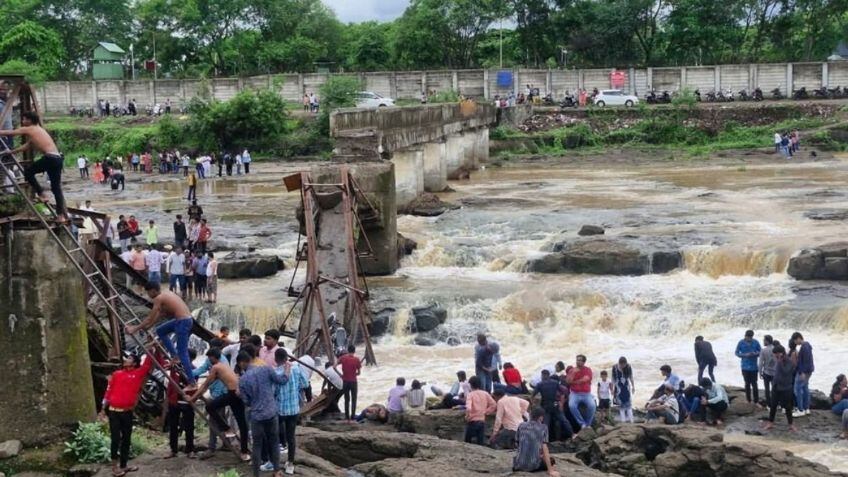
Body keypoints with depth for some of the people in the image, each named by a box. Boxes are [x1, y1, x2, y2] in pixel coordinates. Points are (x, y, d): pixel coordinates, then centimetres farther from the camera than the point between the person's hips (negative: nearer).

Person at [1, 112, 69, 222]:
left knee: (28, 171, 10)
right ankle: (62, 215, 6)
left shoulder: (28, 129, 5)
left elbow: (10, 133, 13)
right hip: (58, 158, 8)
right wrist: (12, 151, 46)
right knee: (56, 188, 10)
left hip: (50, 158, -8)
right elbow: (27, 145, 39)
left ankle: (41, 194, 6)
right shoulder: (38, 130, 29)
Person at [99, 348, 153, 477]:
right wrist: (103, 408, 5)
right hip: (114, 411, -1)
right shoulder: (116, 374, 7)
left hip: (127, 412, 1)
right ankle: (115, 465, 1)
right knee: (116, 438, -5)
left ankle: (123, 465, 20)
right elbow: (109, 391, 7)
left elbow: (148, 364, -1)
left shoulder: (138, 373, 4)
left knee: (126, 439, 10)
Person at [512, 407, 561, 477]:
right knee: (551, 460, 27)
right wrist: (550, 471, -9)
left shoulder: (521, 426, 4)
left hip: (519, 464, 4)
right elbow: (544, 449, -10)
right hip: (533, 465, -4)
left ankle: (517, 467, 13)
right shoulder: (543, 428, -5)